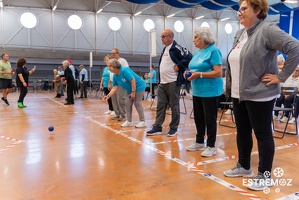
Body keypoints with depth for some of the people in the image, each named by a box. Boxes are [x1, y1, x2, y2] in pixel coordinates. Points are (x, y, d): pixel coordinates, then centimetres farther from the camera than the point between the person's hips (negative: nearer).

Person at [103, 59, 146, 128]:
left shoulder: (124, 70, -27)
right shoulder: (115, 76, -2)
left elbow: (133, 80, -28)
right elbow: (114, 88, -3)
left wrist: (133, 92, -25)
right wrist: (108, 96, -15)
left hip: (138, 86, -8)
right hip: (129, 89, 8)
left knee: (137, 103, -7)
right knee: (128, 104, 4)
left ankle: (142, 121, 2)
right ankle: (129, 121, 14)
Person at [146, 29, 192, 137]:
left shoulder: (177, 48, -11)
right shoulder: (164, 49, 17)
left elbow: (189, 57, -21)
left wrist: (178, 66, -16)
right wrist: (161, 76, 14)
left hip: (173, 82, -9)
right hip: (162, 82, 9)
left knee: (174, 106, 2)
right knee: (160, 105, 9)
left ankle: (173, 128, 12)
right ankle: (157, 127, 14)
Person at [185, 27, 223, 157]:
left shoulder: (213, 51, -11)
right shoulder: (197, 52, 14)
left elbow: (218, 72, -18)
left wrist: (199, 74, -22)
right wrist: (189, 73, 0)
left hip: (210, 91, -8)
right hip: (197, 91, 8)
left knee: (210, 119, 1)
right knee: (198, 118, 14)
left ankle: (211, 146, 12)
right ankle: (199, 142, 28)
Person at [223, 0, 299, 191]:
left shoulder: (267, 29, -13)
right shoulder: (240, 34, 13)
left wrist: (281, 76, -17)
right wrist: (230, 87, 15)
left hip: (259, 95, -8)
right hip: (239, 94, 8)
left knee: (263, 135, 3)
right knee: (242, 132, 17)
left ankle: (265, 175, 17)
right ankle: (244, 166, 33)